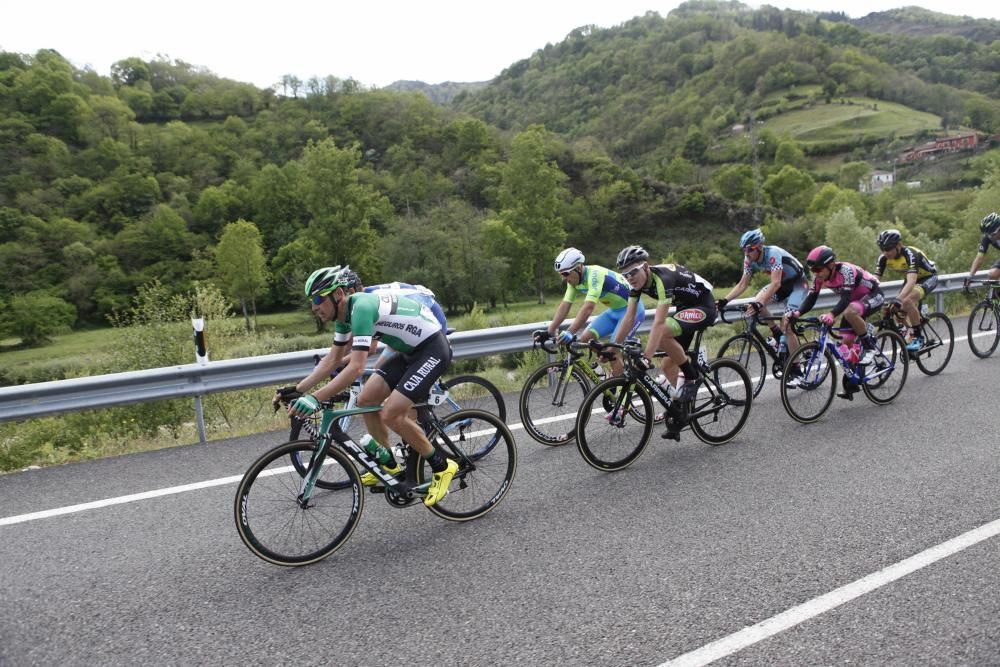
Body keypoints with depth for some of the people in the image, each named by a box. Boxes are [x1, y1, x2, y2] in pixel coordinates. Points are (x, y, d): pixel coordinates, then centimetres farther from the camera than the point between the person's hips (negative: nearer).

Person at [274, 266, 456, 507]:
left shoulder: (361, 307, -26)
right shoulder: (345, 313, 3)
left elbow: (356, 367, -33)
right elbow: (333, 359, 11)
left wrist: (314, 399, -35)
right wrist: (297, 390, 6)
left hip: (433, 349, -10)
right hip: (410, 351, 10)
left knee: (391, 414, -18)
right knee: (366, 401, 3)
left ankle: (442, 466, 0)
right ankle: (389, 465, 20)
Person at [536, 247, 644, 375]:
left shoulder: (595, 275, -30)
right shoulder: (575, 279, -6)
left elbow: (588, 308, -41)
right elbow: (564, 306, -8)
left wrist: (570, 333, -49)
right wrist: (549, 332, -16)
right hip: (614, 310, 8)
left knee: (614, 352, -17)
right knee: (585, 338, -5)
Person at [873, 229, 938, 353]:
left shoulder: (910, 254, -36)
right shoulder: (883, 258, -19)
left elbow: (911, 281, -47)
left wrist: (898, 300, -61)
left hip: (928, 277, -6)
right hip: (910, 279, 6)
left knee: (907, 301, -31)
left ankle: (919, 337, -17)